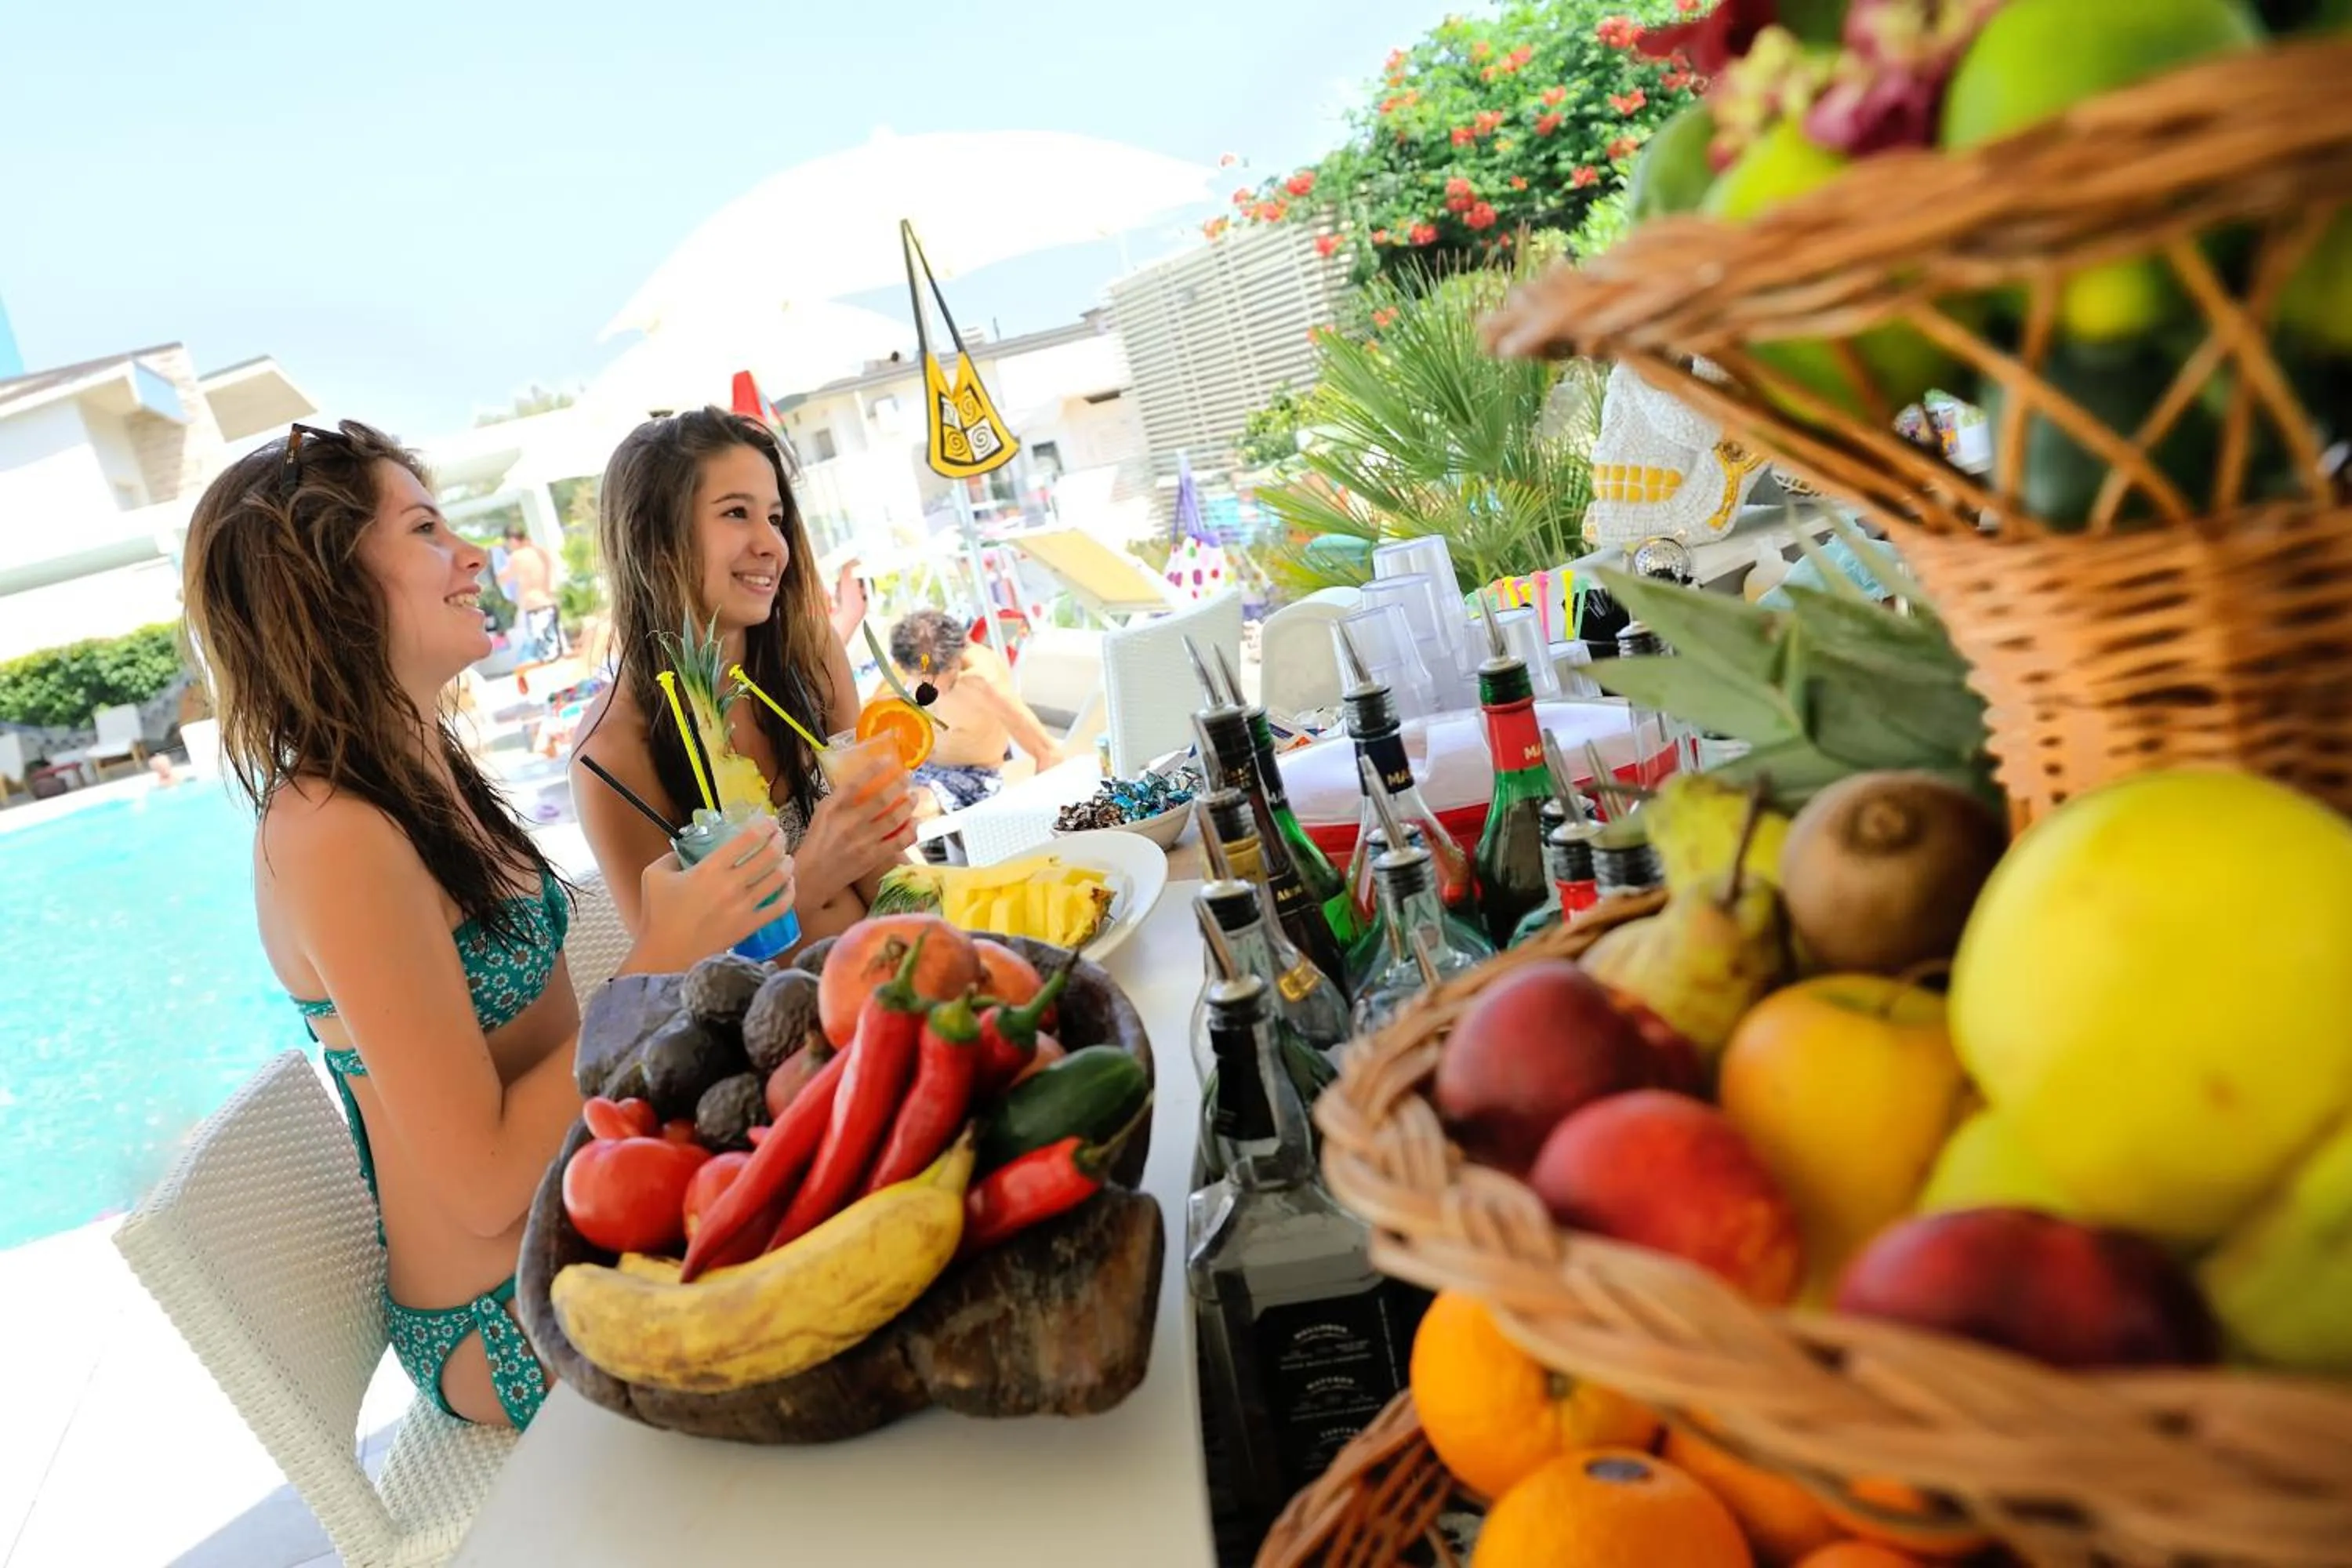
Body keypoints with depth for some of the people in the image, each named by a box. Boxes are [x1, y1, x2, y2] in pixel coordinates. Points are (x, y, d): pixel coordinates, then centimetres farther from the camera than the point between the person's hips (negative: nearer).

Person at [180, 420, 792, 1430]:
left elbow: (531, 1040, 7)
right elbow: (485, 1181, -25)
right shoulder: (331, 838, -25)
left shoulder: (423, 778, 4)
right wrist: (662, 959, -23)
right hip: (511, 1332, -8)